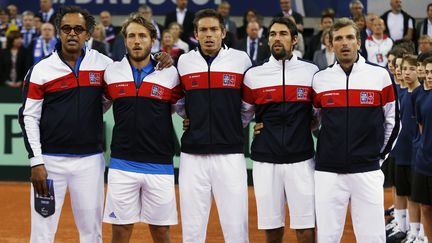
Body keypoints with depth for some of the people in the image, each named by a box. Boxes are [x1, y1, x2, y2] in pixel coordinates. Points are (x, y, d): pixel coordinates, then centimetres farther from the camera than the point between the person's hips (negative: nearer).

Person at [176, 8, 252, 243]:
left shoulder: (241, 60, 2)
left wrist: (237, 125, 9)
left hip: (230, 155, -1)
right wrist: (189, 118, 8)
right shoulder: (184, 62, 7)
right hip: (193, 155, 2)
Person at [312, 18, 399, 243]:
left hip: (367, 171, -1)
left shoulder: (380, 76, 2)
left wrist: (379, 155, 8)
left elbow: (392, 122, 10)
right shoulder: (320, 80, 6)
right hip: (328, 172, 1)